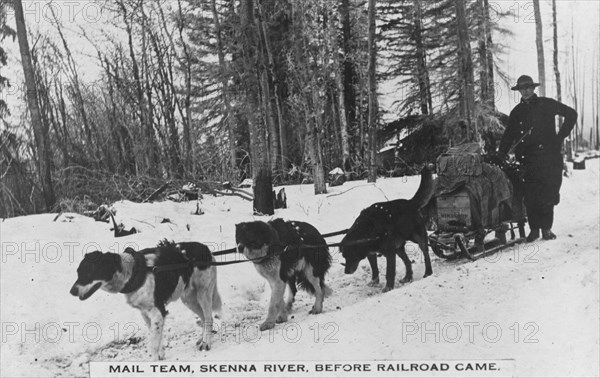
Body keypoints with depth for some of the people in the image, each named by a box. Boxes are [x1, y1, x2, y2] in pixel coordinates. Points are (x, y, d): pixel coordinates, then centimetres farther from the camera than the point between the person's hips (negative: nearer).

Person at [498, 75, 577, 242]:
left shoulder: (546, 104, 6)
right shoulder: (517, 112, 15)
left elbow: (571, 114, 10)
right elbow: (508, 136, 17)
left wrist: (560, 136, 3)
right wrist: (500, 155, 6)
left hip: (550, 155, -2)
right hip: (529, 158, 2)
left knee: (549, 193, -6)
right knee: (531, 195, -4)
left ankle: (546, 227, 4)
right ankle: (534, 228, 4)